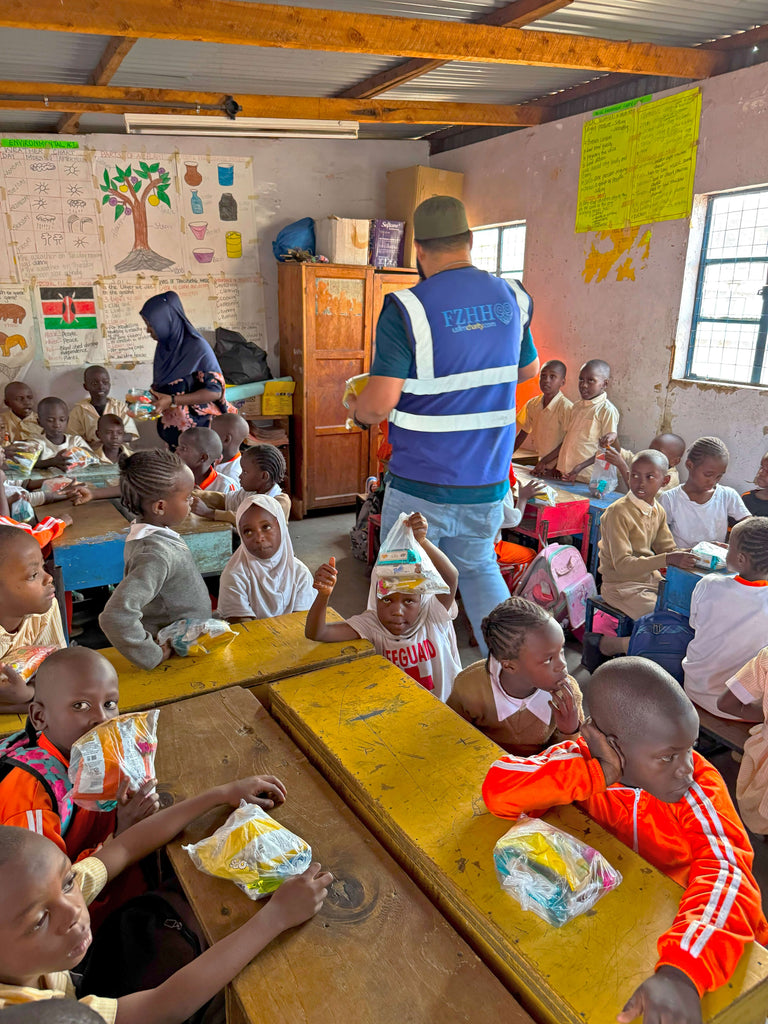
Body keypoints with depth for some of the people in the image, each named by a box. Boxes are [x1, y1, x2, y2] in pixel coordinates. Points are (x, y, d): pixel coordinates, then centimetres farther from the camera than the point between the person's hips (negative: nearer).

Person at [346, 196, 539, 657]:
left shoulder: (406, 308, -15)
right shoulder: (512, 298, 2)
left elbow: (380, 402, -19)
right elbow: (530, 369, 17)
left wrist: (355, 408, 4)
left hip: (421, 486, -4)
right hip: (489, 481, 5)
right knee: (479, 568, 25)